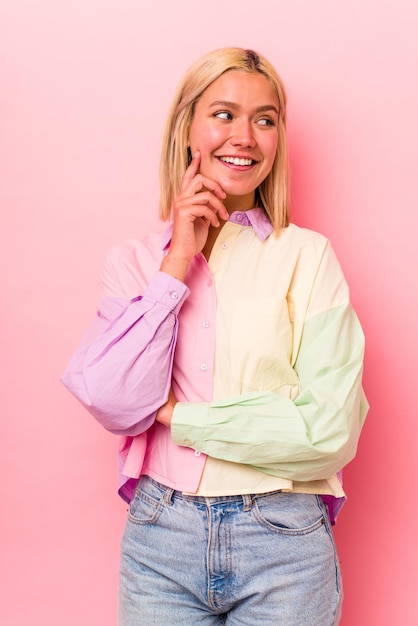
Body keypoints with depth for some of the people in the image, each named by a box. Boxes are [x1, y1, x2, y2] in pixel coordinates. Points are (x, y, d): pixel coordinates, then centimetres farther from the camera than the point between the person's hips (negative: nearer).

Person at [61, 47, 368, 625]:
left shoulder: (307, 256, -5)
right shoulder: (133, 261, 3)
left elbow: (332, 429, -13)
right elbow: (116, 406, -10)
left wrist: (175, 413, -9)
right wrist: (178, 262, -11)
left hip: (282, 541, -1)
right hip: (159, 537, 2)